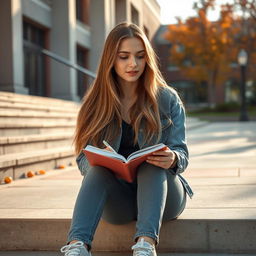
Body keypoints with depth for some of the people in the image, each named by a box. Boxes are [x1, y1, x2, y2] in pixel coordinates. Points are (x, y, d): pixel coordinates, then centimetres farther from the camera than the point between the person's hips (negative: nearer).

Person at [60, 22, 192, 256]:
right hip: (116, 203, 1)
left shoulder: (168, 99, 2)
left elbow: (182, 155, -1)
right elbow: (84, 159, 1)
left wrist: (172, 159, -27)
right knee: (99, 168, -30)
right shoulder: (95, 104, 4)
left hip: (162, 195, 0)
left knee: (152, 165, -31)